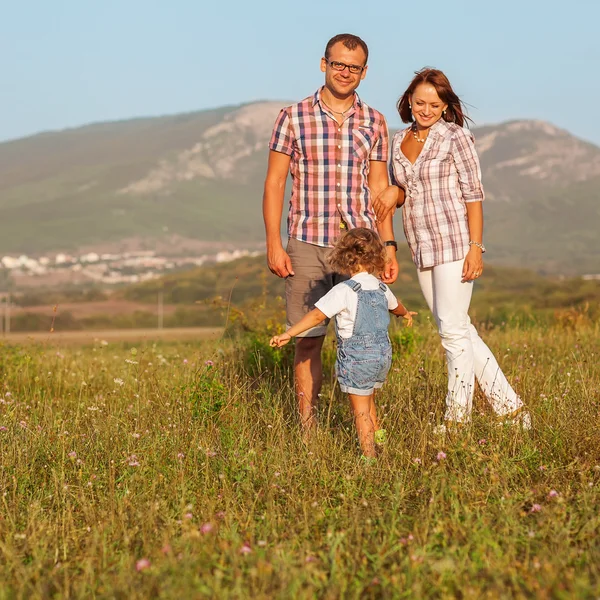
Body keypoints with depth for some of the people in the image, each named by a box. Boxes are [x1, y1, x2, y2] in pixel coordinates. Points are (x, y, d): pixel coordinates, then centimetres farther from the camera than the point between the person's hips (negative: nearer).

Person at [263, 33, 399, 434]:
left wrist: (389, 244, 4)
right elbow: (275, 182, 2)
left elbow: (380, 187, 11)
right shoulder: (293, 117, 3)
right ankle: (307, 429, 10)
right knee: (308, 341, 2)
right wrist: (274, 244, -4)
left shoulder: (374, 122, 9)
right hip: (306, 245, -1)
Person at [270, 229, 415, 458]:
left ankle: (369, 455, -1)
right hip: (383, 353, 7)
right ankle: (377, 437, 38)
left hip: (357, 359, -7)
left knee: (361, 411, 0)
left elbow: (317, 315, -22)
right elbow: (394, 306, 30)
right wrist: (405, 314, 53)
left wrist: (288, 334, -20)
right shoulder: (382, 288, 7)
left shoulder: (344, 291, -16)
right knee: (368, 403, 25)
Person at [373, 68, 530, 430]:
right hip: (422, 249, 7)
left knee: (453, 329, -7)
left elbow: (473, 194, -8)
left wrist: (475, 247, -15)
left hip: (454, 243, -7)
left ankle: (457, 420, 1)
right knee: (458, 331, 8)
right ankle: (509, 407, 16)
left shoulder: (456, 137, -6)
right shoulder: (400, 141, 12)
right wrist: (395, 191, -4)